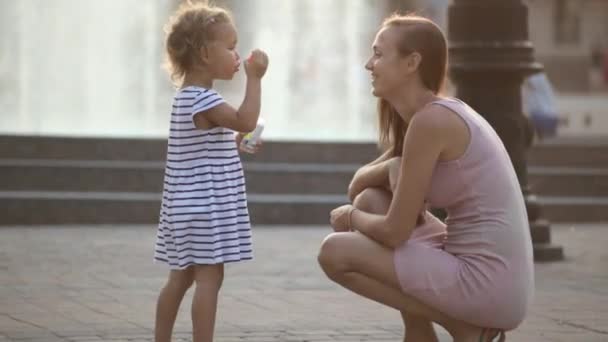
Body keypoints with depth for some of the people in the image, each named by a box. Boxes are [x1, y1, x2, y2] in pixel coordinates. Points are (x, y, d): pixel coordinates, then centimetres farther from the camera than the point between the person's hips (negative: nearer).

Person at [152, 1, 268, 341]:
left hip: (191, 206, 10)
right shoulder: (203, 99, -18)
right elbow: (246, 120, -26)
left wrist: (237, 142, 15)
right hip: (205, 207, -10)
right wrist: (255, 78, -21)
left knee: (182, 277, 14)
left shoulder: (188, 97, 14)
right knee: (209, 277, -8)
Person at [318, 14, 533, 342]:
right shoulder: (440, 112, 14)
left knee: (335, 252, -6)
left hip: (487, 285, -9)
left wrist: (351, 218, 6)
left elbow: (394, 232, -14)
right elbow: (357, 185, 19)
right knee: (370, 202, 17)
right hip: (485, 274, 9)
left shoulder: (430, 120, -15)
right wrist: (394, 169, -2)